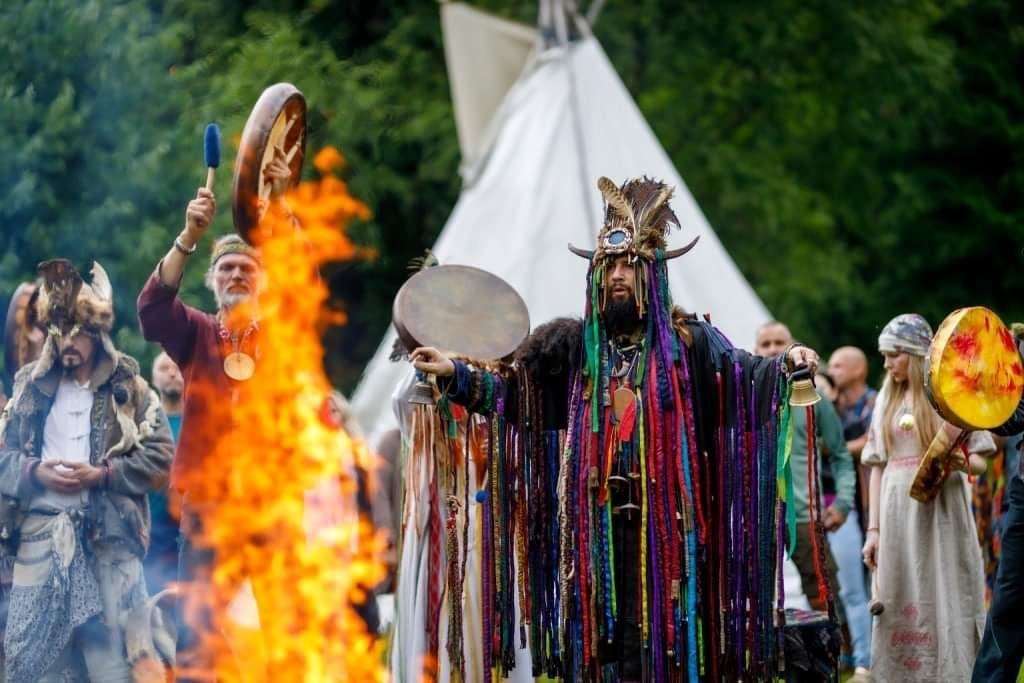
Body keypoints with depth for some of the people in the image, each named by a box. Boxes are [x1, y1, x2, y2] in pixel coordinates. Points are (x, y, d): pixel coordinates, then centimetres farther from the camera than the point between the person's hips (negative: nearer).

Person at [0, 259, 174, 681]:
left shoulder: (128, 389, 4)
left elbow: (160, 457, -1)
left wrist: (101, 474, -12)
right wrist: (36, 472, -7)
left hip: (107, 535, -3)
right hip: (41, 532, 3)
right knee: (35, 648, 1)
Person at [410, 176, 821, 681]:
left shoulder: (685, 341, 3)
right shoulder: (571, 344, 10)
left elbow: (742, 374, -10)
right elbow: (508, 389, 12)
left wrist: (784, 364, -28)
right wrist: (454, 373, 1)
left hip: (663, 519, -2)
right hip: (593, 520, 2)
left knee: (662, 630, -2)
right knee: (599, 633, 2)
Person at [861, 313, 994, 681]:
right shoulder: (888, 399, 13)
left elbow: (980, 461, -1)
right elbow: (877, 466, 12)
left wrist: (961, 461, -24)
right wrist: (874, 529, 7)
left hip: (940, 513, -4)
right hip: (897, 513, 4)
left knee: (943, 605, -5)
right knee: (900, 612, 3)